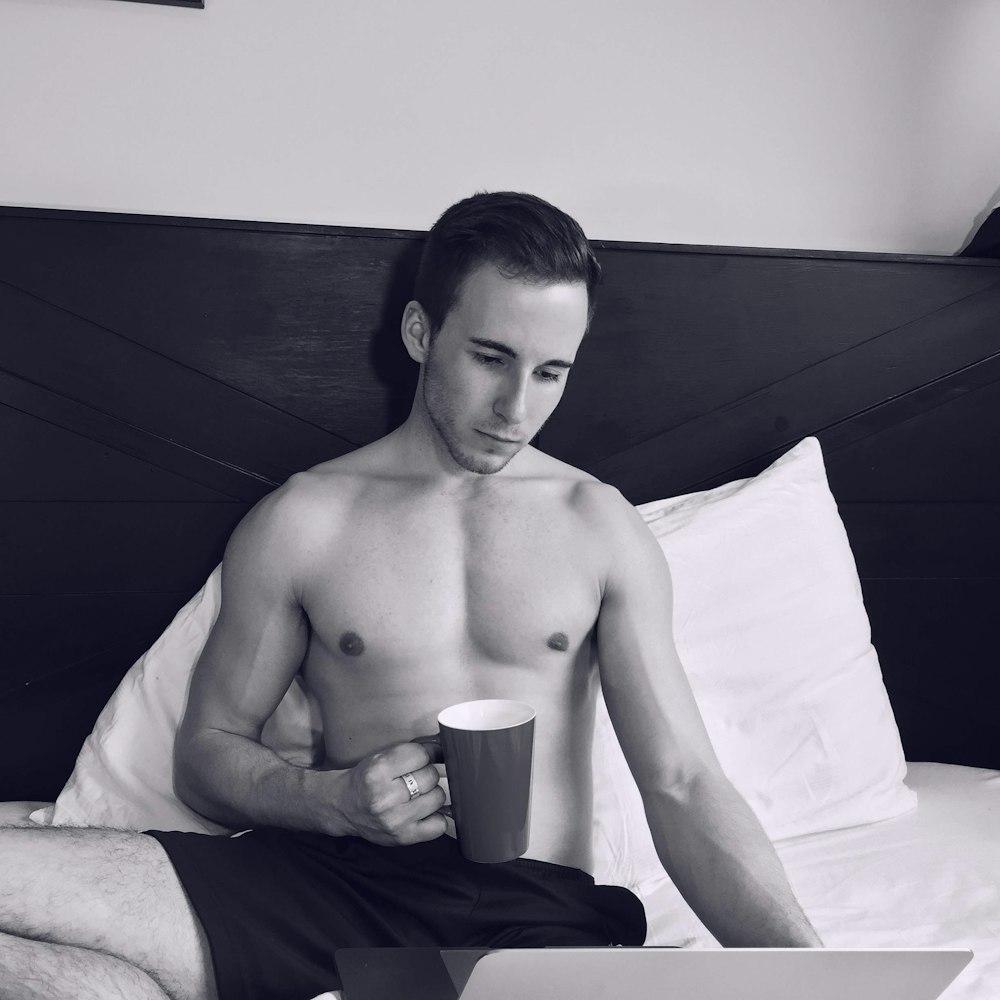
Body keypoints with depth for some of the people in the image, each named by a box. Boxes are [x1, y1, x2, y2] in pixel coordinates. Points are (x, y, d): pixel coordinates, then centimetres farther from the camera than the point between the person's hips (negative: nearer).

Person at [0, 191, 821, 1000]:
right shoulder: (299, 521, 7)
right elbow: (207, 751, 13)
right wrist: (335, 799, -10)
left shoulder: (602, 527, 9)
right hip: (340, 880, 1)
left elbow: (682, 784, 3)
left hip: (538, 909, 0)